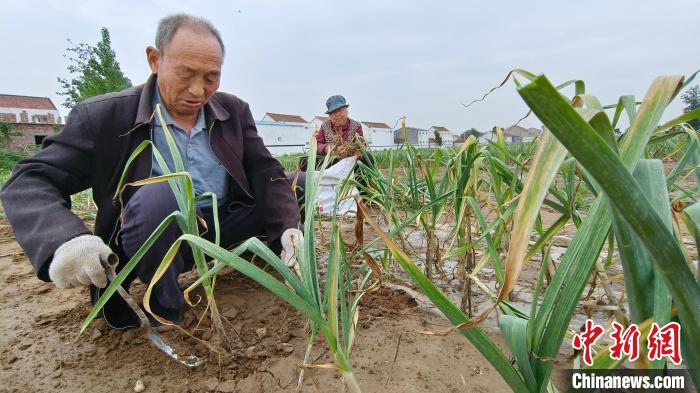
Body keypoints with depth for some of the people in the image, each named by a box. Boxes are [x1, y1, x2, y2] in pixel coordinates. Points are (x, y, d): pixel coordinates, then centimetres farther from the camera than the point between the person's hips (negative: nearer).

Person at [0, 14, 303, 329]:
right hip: (158, 239, -3)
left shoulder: (234, 111, 1)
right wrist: (62, 241, -32)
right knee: (157, 196, -35)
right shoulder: (105, 116, -9)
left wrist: (288, 227, -22)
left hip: (223, 227, 4)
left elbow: (266, 173, -4)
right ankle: (164, 314, -13)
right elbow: (28, 182, -10)